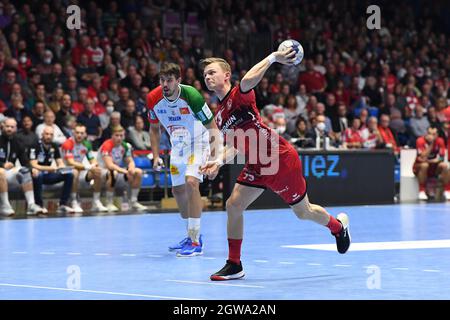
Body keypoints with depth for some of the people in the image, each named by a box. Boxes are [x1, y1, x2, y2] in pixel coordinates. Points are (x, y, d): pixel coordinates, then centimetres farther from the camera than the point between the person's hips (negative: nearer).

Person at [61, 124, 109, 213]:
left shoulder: (87, 144, 3)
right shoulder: (68, 144, -18)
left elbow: (92, 160, 9)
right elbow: (70, 163, -26)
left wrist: (94, 165, -18)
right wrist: (89, 167, -33)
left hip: (81, 170, 7)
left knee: (99, 173, -10)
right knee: (75, 172, -38)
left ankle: (96, 202, -4)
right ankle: (74, 203, -31)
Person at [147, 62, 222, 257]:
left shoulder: (191, 96, -29)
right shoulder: (153, 99, -14)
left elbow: (212, 127, -22)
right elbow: (154, 129, 5)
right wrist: (156, 156, -3)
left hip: (198, 144, -6)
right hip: (177, 146, 6)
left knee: (191, 182, -25)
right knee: (178, 190, 10)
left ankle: (196, 242, -22)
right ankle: (191, 236, 31)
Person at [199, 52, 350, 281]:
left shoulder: (238, 95, -16)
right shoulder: (220, 115, 9)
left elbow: (248, 81, -40)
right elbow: (233, 146, 19)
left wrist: (272, 57, -45)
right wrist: (219, 163, 2)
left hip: (281, 159, -8)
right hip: (257, 165, 8)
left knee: (303, 212, 9)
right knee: (233, 205, -5)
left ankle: (338, 225, 41)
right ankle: (234, 265, 5)